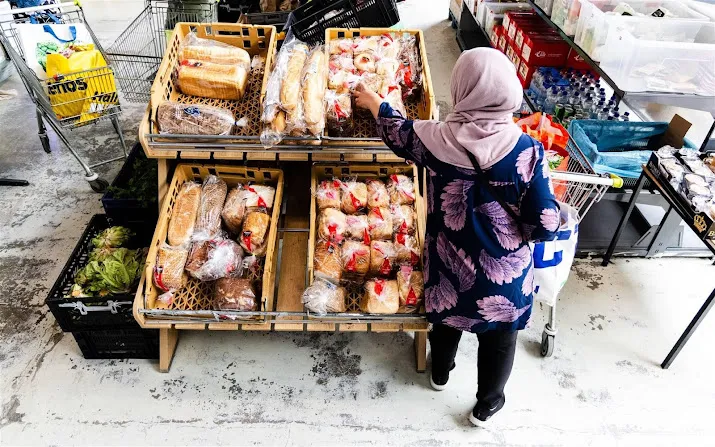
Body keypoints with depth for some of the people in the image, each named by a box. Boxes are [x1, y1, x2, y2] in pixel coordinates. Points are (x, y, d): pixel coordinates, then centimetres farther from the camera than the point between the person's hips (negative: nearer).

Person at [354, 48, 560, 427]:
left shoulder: (437, 139, -19)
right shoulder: (527, 151, -22)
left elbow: (398, 131, 3)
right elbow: (545, 225, -19)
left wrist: (374, 103, 23)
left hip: (450, 266, 2)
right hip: (504, 275, -1)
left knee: (447, 317, 31)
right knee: (499, 337, 25)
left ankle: (440, 373, 59)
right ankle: (487, 404, 49)